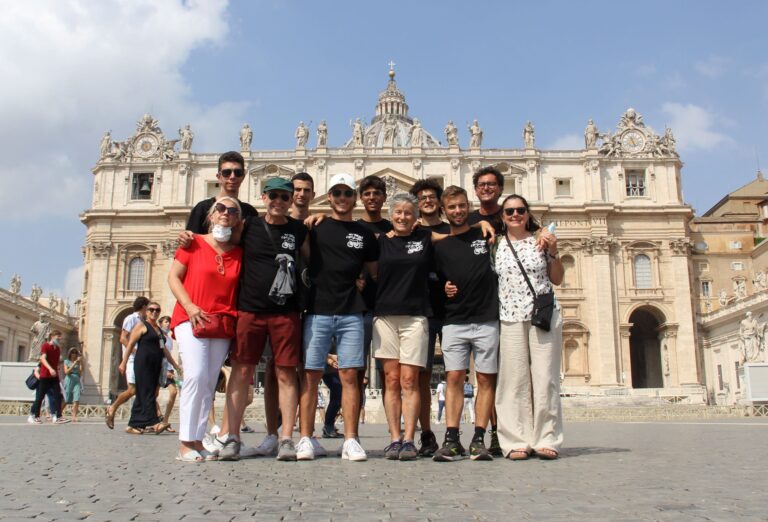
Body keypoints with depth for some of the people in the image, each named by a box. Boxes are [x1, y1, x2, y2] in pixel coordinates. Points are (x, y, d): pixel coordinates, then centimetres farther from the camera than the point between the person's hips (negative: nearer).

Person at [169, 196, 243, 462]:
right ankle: (186, 443, -10)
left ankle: (197, 441, 11)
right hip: (191, 320, -4)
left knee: (209, 383, 4)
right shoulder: (194, 243, 3)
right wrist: (189, 306, -12)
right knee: (196, 375, -17)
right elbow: (173, 277, 2)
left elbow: (240, 289, 13)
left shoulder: (238, 253, 11)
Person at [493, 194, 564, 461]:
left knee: (545, 378, 0)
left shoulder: (541, 240, 8)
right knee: (514, 380, -1)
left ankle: (545, 440, 7)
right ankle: (517, 442, 4)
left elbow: (557, 279, 12)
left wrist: (553, 253, -2)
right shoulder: (496, 244, 8)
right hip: (510, 318, 0)